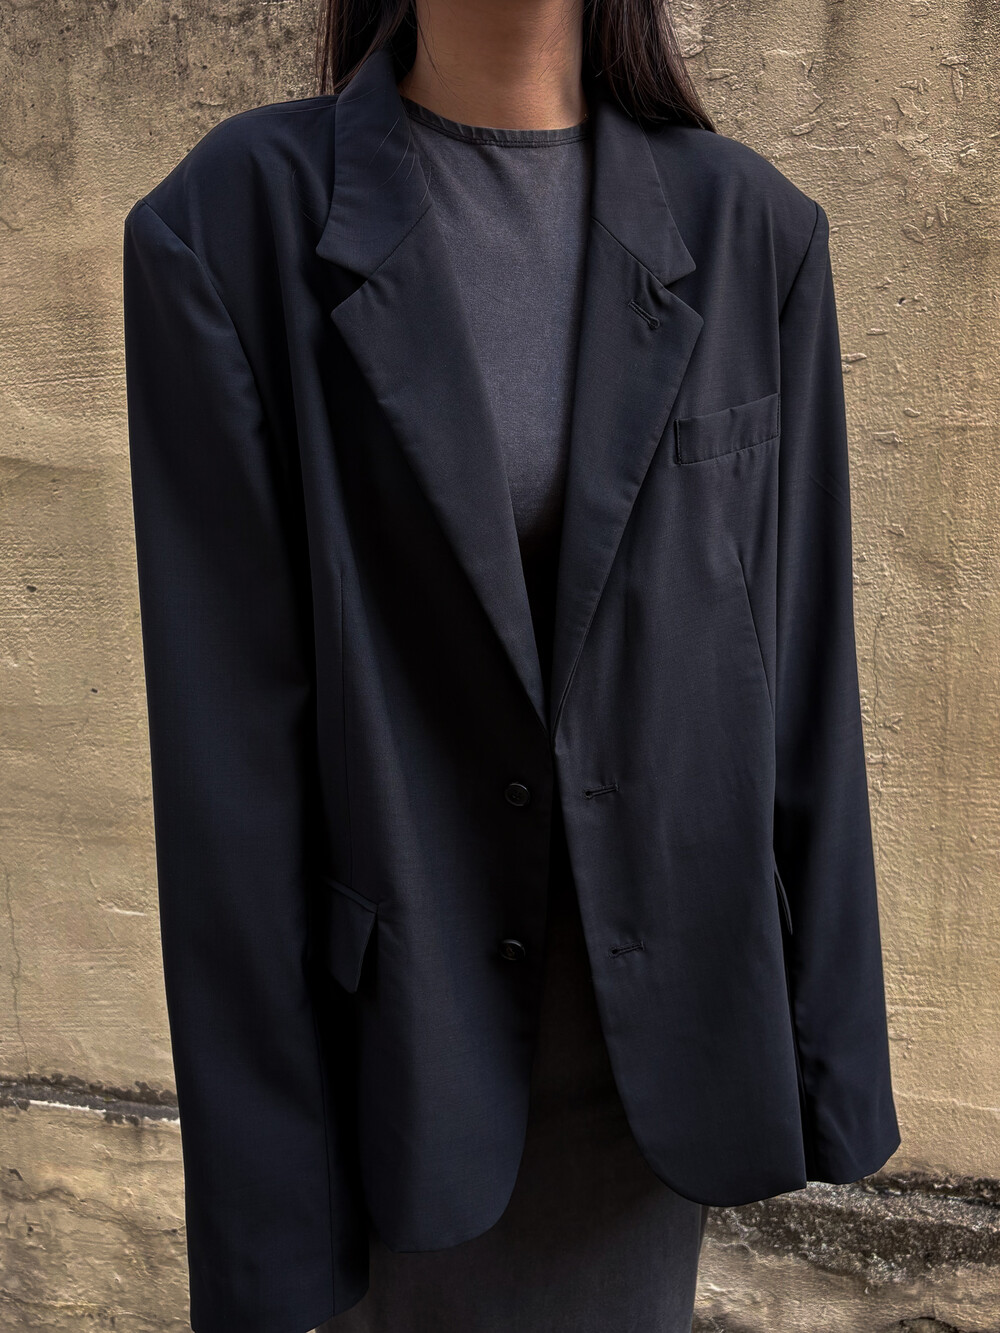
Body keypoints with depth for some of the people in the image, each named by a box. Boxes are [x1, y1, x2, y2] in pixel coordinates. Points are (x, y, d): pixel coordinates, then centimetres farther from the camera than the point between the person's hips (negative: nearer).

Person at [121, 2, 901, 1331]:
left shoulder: (748, 232, -2)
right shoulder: (236, 223, -10)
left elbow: (797, 661, 0)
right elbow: (230, 723, -12)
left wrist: (830, 1049, 4)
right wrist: (260, 1210, -7)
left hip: (657, 1008, 3)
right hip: (403, 1011, -2)